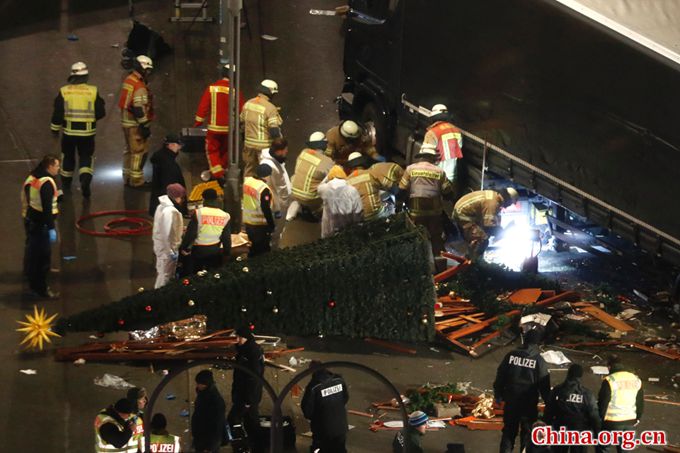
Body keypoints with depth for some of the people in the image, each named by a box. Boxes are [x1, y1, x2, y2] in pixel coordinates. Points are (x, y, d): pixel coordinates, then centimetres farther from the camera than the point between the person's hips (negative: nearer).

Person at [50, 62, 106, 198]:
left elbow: (58, 113, -4)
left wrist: (55, 129, 9)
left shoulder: (64, 91, -7)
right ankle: (85, 180, -15)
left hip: (69, 131, 1)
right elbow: (100, 113, -5)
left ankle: (66, 182, 34)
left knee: (68, 156, 20)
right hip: (87, 133, -1)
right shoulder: (93, 91, -8)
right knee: (86, 157, 9)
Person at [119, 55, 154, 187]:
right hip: (135, 124, -10)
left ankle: (127, 177, 31)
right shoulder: (139, 87, -22)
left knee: (129, 150, 21)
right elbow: (139, 108, -25)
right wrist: (145, 126, -20)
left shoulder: (128, 80, 9)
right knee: (139, 151, -2)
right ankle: (136, 180, 2)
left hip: (126, 121, 10)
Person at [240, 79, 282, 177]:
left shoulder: (248, 104, 3)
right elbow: (274, 130, -21)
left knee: (249, 171, 19)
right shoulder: (270, 108, -18)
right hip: (264, 146, -7)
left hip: (249, 144, 7)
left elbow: (242, 122, 13)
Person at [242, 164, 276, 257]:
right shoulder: (264, 189, -24)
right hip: (260, 225, -7)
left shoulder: (247, 181, -2)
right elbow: (266, 209, -23)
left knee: (253, 248, 22)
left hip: (247, 221, 7)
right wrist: (272, 225, -14)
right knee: (263, 249, 6)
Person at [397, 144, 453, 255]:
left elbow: (402, 190, -2)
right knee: (436, 238, 13)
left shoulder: (410, 169, 0)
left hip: (416, 212, -1)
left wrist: (398, 206, 5)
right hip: (435, 211, 1)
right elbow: (447, 193, 2)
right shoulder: (439, 172, 2)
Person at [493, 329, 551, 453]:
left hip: (511, 401, 2)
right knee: (527, 432, 10)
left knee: (509, 430, 14)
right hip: (529, 403, -2)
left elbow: (500, 376, 2)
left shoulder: (511, 355, -5)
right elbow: (544, 384, -8)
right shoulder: (538, 360, -12)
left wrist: (498, 395, 14)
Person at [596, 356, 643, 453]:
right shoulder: (636, 380, 6)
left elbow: (602, 402, -13)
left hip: (612, 422, -5)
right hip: (630, 422, 5)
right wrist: (638, 418, 24)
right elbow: (640, 403, 13)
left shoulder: (609, 381, -14)